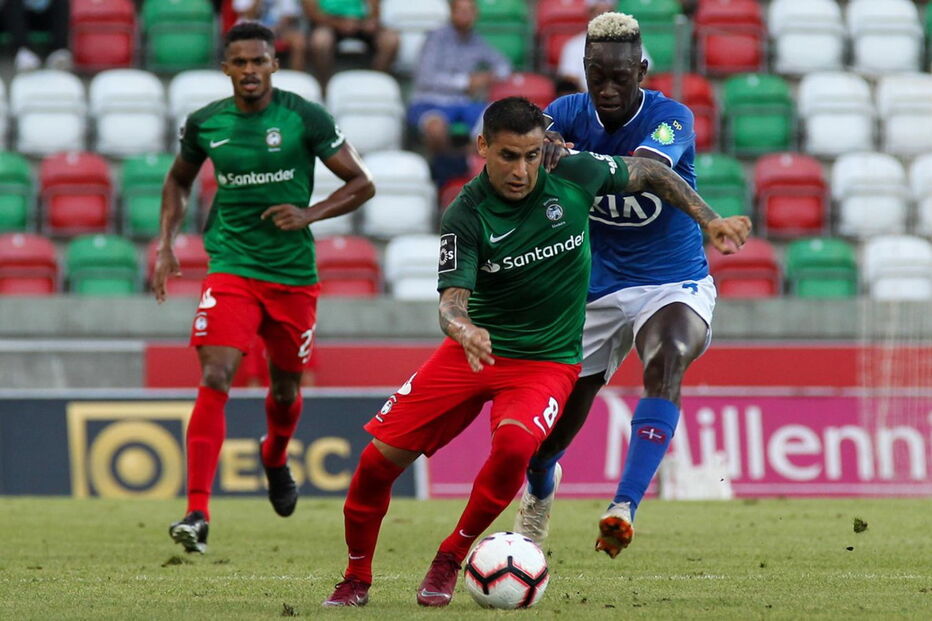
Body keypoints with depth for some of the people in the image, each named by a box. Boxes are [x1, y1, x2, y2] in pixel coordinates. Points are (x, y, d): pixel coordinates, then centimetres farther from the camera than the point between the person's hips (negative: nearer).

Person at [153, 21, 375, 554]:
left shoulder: (306, 118, -7)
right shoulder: (205, 123, 1)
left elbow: (362, 184, -2)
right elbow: (179, 180, 21)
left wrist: (309, 214, -17)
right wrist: (167, 242, 9)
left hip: (293, 274, 0)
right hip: (231, 268, 0)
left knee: (286, 388, 16)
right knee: (215, 379, -19)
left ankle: (276, 458, 53)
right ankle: (197, 514, -22)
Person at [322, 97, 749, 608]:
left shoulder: (574, 177, -10)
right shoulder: (466, 216, -14)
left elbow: (647, 173, 8)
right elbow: (452, 299, -23)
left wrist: (708, 219, 3)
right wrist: (463, 329, -46)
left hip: (547, 359, -1)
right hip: (475, 349, 1)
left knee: (514, 442, -33)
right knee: (378, 458, -7)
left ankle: (450, 560, -11)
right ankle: (356, 579, 18)